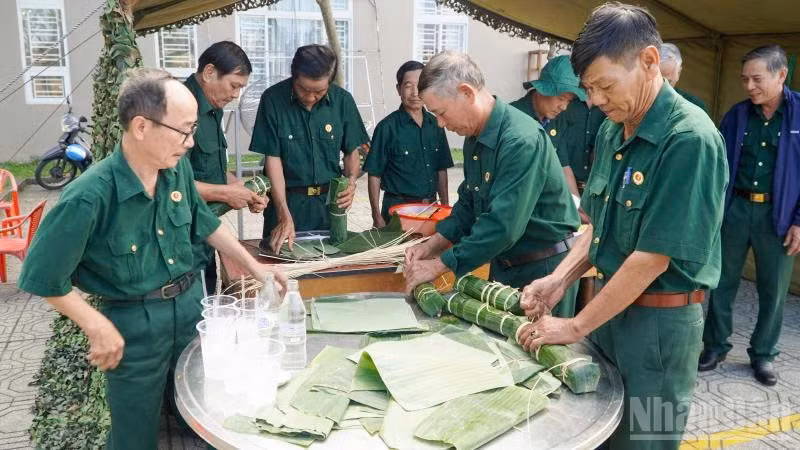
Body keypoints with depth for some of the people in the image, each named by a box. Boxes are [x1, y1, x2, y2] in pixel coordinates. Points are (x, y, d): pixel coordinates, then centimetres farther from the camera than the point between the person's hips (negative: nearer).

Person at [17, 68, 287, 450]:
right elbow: (43, 275, -16)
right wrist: (97, 326, -15)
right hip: (133, 323, -5)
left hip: (191, 303, 5)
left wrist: (253, 266, 9)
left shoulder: (178, 166, -9)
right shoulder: (90, 196, -26)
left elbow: (203, 222, 9)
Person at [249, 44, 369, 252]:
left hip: (330, 199, 2)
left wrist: (351, 180, -15)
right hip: (286, 199, -2)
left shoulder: (343, 101, -4)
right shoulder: (273, 99, -11)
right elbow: (273, 160, -11)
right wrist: (285, 216, -19)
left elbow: (351, 152, 7)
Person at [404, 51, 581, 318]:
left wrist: (438, 265, -25)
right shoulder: (474, 139, 2)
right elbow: (468, 206, 11)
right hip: (504, 263, 8)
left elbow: (503, 225, -31)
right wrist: (431, 247, -1)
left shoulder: (522, 140, -27)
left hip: (544, 266, -8)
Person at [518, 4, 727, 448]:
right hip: (610, 301, 7)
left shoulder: (690, 139, -22)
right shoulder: (612, 131, 3)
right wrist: (559, 279, -4)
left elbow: (653, 257, -24)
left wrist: (576, 327, -17)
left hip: (659, 320, -7)